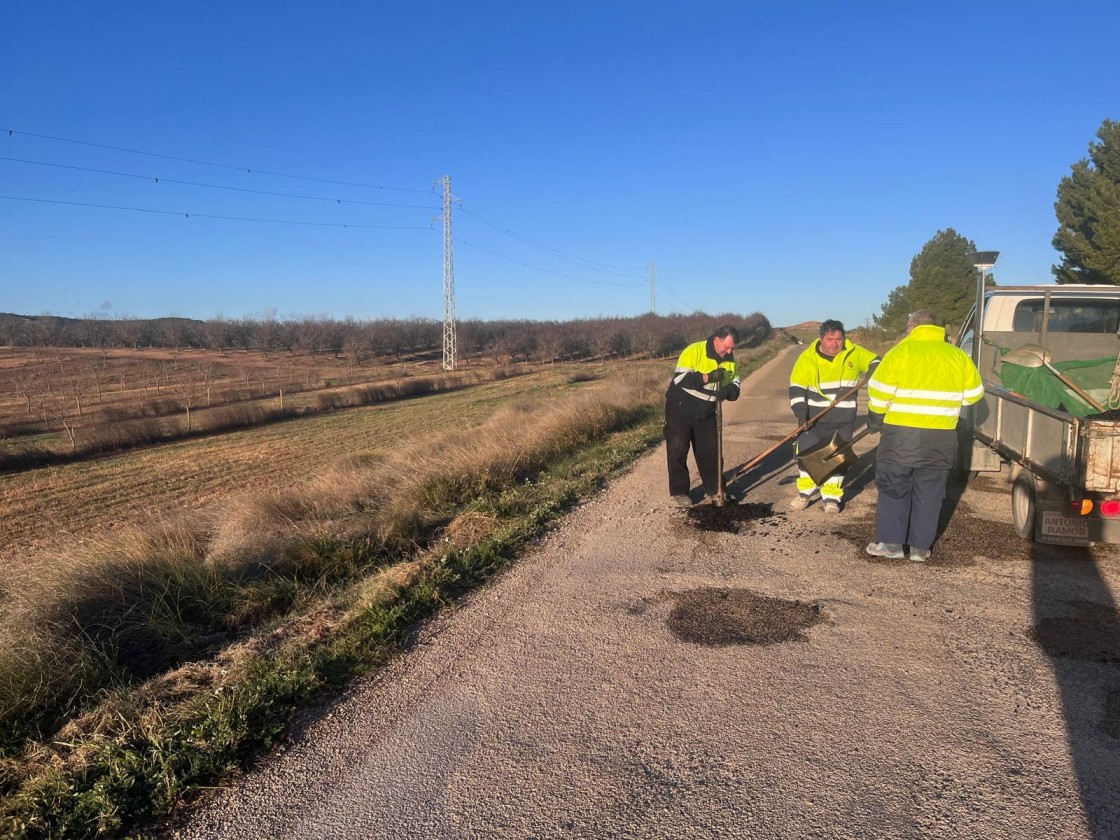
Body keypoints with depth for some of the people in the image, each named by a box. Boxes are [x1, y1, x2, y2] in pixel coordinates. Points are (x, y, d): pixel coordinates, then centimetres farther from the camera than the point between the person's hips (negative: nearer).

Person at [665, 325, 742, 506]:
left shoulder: (730, 359, -1)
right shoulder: (694, 351, -21)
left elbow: (735, 385, 2)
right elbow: (679, 378, -28)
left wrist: (727, 391, -22)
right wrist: (707, 377, -36)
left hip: (705, 413, 5)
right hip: (680, 409, -5)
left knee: (711, 450, 8)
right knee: (677, 450, -3)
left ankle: (715, 488, 22)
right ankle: (679, 492, 6)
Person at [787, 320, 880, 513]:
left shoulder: (854, 353, -1)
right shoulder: (808, 358, -7)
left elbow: (873, 361, 15)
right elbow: (796, 387, -7)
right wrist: (800, 411, -18)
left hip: (844, 420, 1)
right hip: (815, 419, -1)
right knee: (806, 452, 2)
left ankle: (832, 497, 18)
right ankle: (807, 491, 22)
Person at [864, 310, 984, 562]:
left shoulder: (900, 353, -7)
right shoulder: (958, 356, 6)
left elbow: (879, 393, -9)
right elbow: (973, 394, 11)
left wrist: (876, 421, 6)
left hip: (901, 436, -3)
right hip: (941, 439, 3)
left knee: (893, 490, 9)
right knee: (929, 494, 11)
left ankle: (890, 543, 9)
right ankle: (920, 547, 15)